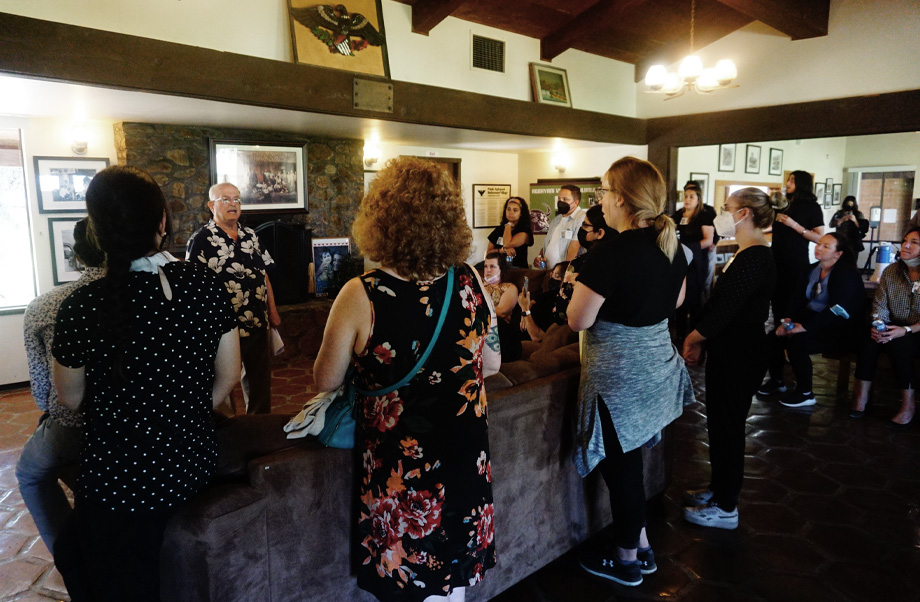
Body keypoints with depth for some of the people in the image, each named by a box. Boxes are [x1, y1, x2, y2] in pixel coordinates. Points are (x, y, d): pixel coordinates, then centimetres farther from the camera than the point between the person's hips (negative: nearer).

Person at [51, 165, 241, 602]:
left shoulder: (82, 308, -20)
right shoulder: (204, 284, -11)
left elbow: (70, 399, -4)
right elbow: (228, 375, -1)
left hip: (119, 481, -4)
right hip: (194, 466, 4)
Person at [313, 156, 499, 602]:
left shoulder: (360, 297, -21)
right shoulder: (470, 285, -10)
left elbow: (326, 381, -8)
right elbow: (491, 364, 4)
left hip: (400, 467, -3)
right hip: (465, 459, 4)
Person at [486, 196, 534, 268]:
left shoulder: (524, 232, 0)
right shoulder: (498, 230, 14)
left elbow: (507, 244, -15)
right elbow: (488, 253, 9)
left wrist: (508, 225, 1)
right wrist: (503, 250, -10)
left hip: (518, 269, -4)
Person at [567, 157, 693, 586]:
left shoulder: (611, 254, -24)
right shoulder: (671, 245, 2)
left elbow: (578, 320, -19)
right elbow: (676, 301, 17)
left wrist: (580, 284, -3)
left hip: (619, 375, -8)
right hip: (658, 363, 8)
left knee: (620, 466, 9)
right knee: (629, 460, 21)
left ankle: (626, 559, 29)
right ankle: (641, 545, 35)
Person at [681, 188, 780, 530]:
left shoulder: (754, 259, -21)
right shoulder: (749, 255, 12)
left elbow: (723, 311, -23)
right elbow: (722, 305, 12)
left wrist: (692, 338, -9)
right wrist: (699, 341, 7)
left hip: (738, 357, -10)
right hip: (730, 352, 10)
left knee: (727, 428, 2)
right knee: (720, 424, 19)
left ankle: (725, 509, 17)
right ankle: (719, 489, 36)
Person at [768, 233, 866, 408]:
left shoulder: (847, 274, -15)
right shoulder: (812, 270, 8)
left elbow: (837, 310, -26)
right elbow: (798, 298, 6)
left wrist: (804, 326, -30)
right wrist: (789, 319, -14)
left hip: (840, 330, -8)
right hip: (813, 320, 8)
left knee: (797, 342, -29)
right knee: (774, 335, -10)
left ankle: (805, 394, -12)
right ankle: (776, 379, 8)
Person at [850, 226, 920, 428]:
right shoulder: (891, 271, 3)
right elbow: (880, 305, 0)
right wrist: (877, 325, -19)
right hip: (895, 329, 4)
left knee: (897, 343, -32)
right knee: (870, 337, -26)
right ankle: (861, 394, -24)